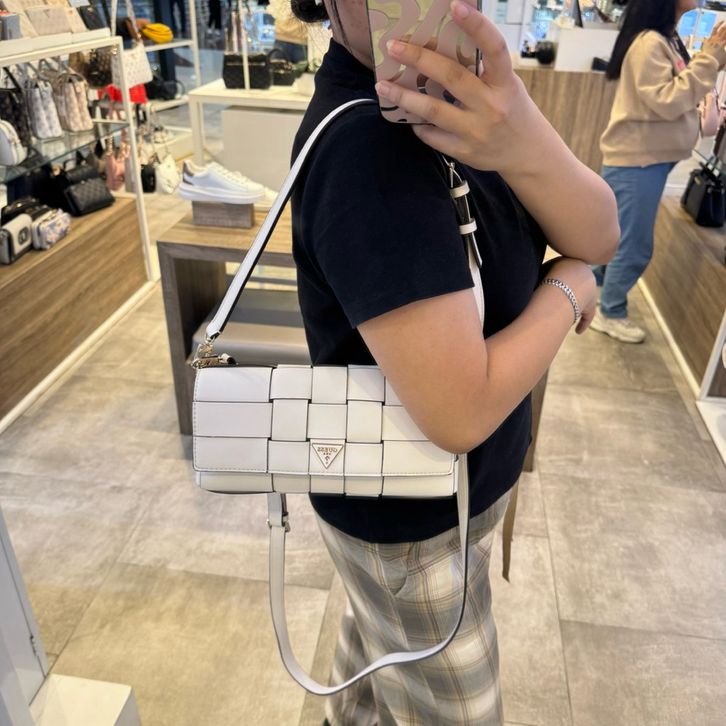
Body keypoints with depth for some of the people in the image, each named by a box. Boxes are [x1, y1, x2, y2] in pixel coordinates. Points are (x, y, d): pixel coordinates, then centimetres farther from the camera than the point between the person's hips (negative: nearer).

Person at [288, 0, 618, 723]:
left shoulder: (453, 90, -5)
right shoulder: (366, 142, -31)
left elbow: (599, 236, -12)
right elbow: (461, 412, -34)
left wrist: (526, 147, -33)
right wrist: (568, 287, -17)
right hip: (411, 518, -8)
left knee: (378, 634, 34)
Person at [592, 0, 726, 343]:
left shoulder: (668, 40, 12)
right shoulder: (649, 43, -18)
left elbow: (682, 91, 15)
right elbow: (667, 102, -21)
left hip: (649, 157, 9)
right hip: (637, 159, -9)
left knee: (618, 236, 19)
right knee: (634, 244, 0)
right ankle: (610, 314, 15)